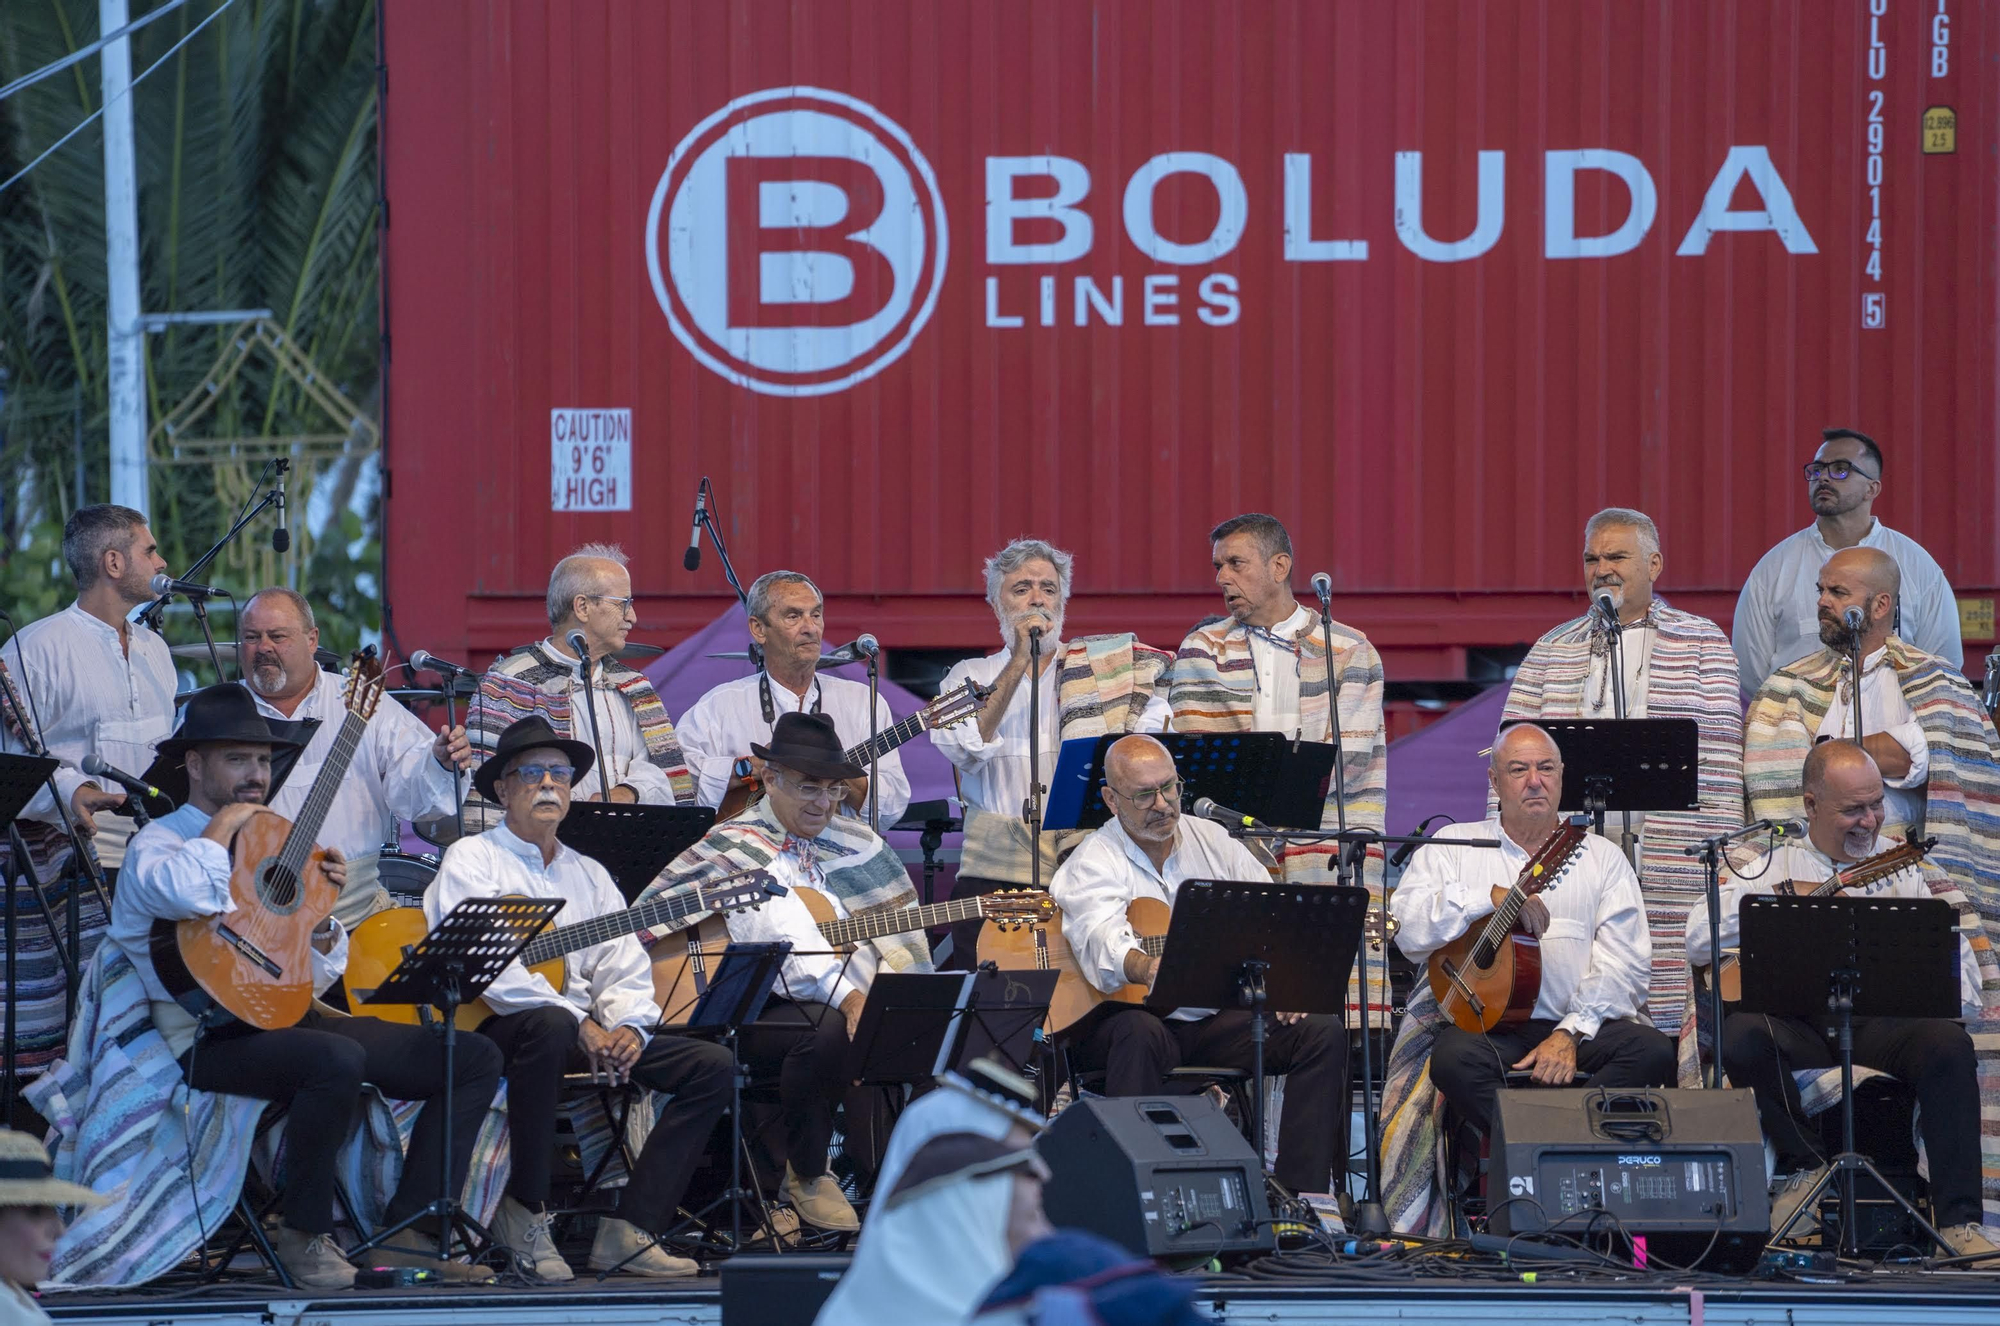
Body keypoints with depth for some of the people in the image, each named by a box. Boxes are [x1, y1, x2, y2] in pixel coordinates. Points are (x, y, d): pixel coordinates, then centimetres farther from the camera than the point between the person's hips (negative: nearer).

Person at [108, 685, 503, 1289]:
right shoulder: (158, 843, 0)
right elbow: (188, 893, -28)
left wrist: (321, 911, 3)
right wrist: (225, 825, -10)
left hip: (293, 1016, 8)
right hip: (217, 1034, -8)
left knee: (476, 1059, -2)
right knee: (338, 1059, -39)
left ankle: (408, 1233, -6)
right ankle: (303, 1233, -19)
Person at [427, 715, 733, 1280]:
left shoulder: (588, 874, 21)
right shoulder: (473, 859, 0)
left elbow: (625, 968, 13)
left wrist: (628, 1026, -11)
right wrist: (579, 1023, -22)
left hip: (586, 1033, 7)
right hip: (494, 1032, -7)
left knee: (711, 1064, -8)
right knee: (549, 1027, -41)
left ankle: (628, 1233, -16)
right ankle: (525, 1212, -26)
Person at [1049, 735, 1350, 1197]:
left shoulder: (1212, 840, 11)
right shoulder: (1093, 863, -8)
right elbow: (1103, 941, -29)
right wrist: (1147, 969, -52)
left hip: (1217, 1018, 5)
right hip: (1137, 1015, -5)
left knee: (1322, 1033, -14)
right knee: (1139, 1033, -39)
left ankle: (1302, 1190, -17)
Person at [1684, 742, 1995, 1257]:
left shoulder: (1903, 865, 17)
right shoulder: (1772, 868, 14)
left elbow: (1952, 950, 9)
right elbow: (1698, 942, 0)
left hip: (1882, 1021, 0)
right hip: (1799, 1025, 0)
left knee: (1947, 1043, -31)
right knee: (1741, 1034, -33)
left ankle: (1958, 1222, -29)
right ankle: (1802, 1167, -10)